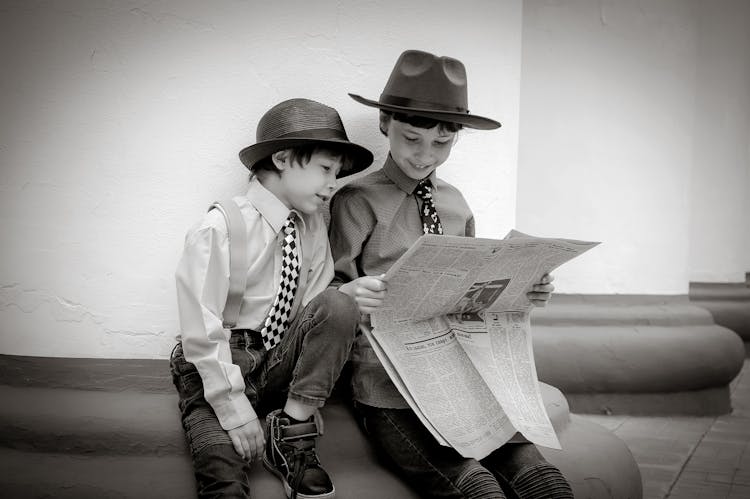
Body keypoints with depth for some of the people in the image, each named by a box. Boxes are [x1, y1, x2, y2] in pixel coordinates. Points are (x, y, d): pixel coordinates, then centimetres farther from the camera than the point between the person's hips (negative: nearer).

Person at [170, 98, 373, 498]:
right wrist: (234, 406, -20)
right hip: (217, 365, -7)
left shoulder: (313, 227, 3)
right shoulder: (219, 228, -15)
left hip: (281, 362, 7)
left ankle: (293, 433, -16)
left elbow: (317, 307, 0)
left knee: (338, 304, -20)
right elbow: (202, 330, -18)